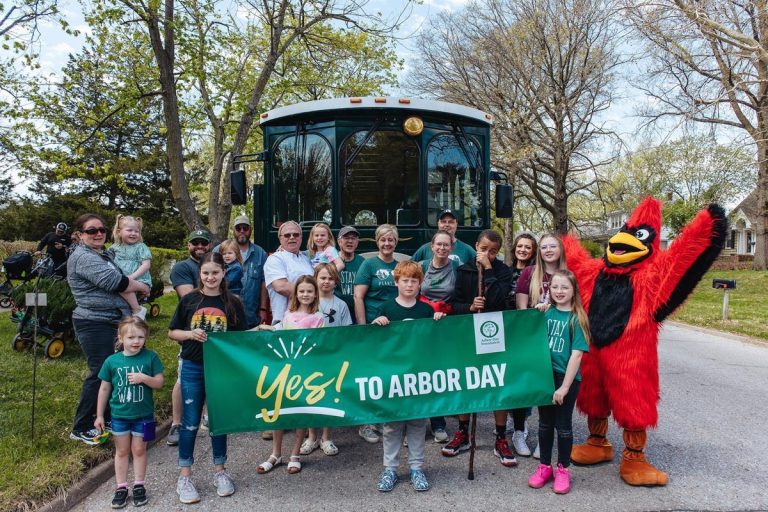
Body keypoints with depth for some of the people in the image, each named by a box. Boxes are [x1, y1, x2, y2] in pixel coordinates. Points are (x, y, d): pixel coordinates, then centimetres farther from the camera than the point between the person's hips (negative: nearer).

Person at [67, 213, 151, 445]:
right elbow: (114, 282, -22)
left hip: (111, 321, 9)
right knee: (99, 373, -5)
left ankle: (106, 418, 28)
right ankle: (81, 428, 7)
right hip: (94, 324, -9)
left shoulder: (103, 254, 17)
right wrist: (142, 287, -7)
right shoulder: (83, 257, -13)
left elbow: (119, 282, 21)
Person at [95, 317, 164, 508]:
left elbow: (159, 383, -6)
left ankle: (138, 486, 24)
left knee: (139, 450, 11)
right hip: (119, 415, 1)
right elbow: (104, 389, 2)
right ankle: (121, 488, 25)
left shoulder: (150, 357, -10)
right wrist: (99, 415, 5)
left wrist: (144, 378, -25)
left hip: (143, 415, -1)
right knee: (122, 451, 14)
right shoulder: (112, 361, -7)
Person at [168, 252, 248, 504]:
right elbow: (172, 332, 5)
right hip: (193, 368, 0)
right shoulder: (189, 300, -1)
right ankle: (184, 476, 19)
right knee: (190, 423, 6)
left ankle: (220, 471, 27)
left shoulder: (233, 302, -1)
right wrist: (190, 334, -13)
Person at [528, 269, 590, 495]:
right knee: (545, 422, 15)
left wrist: (564, 386, -17)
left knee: (563, 424, 9)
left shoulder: (577, 318, -7)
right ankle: (545, 466, 30)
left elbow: (576, 355, -12)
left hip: (567, 378, -3)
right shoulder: (546, 312, 4)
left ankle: (563, 469, 27)